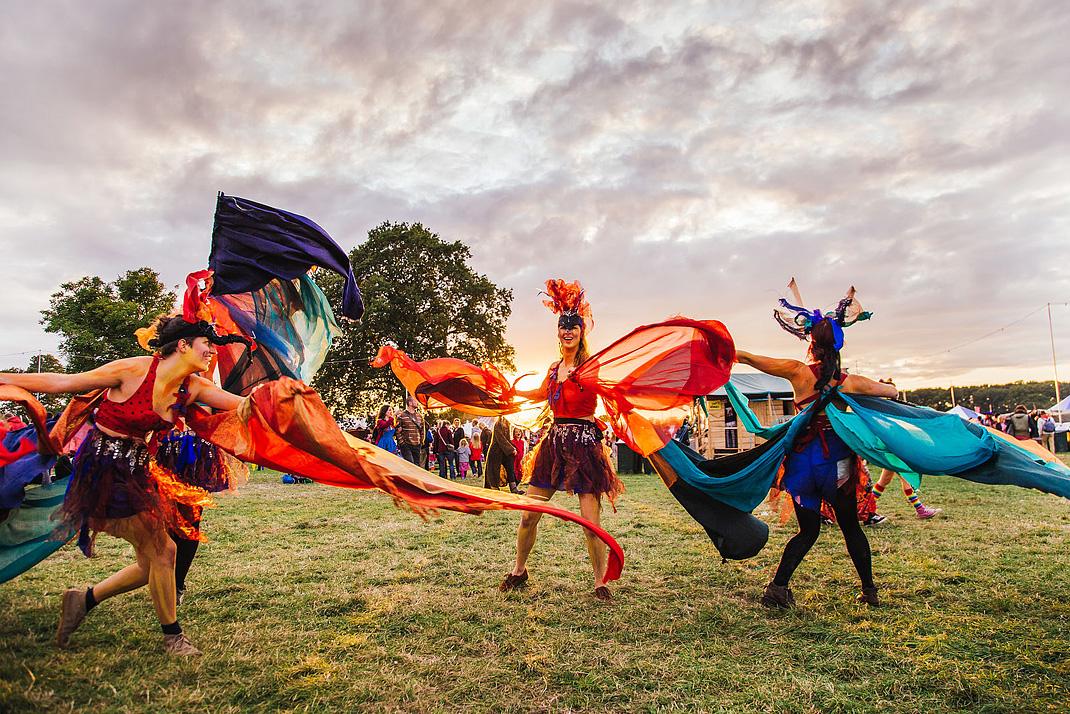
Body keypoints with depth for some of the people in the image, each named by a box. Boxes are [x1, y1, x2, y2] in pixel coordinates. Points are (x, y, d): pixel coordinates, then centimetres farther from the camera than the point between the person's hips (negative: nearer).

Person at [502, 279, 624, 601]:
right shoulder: (554, 368, 14)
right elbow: (540, 394, 31)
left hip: (585, 443, -5)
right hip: (555, 440, 6)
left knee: (591, 522, -5)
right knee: (528, 513, 7)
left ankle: (600, 583, 14)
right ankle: (519, 571, 27)